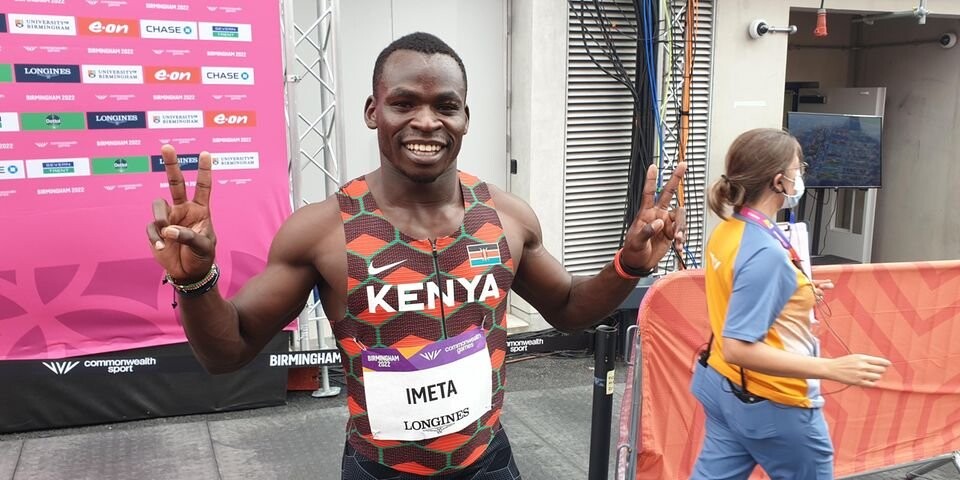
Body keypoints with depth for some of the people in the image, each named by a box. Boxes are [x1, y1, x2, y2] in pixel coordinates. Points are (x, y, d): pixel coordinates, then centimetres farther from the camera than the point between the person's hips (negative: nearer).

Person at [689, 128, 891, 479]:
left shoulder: (728, 231, -1)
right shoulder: (766, 252, -28)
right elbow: (739, 348, -30)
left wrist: (798, 295, 13)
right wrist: (831, 369, -31)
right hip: (772, 405, -8)